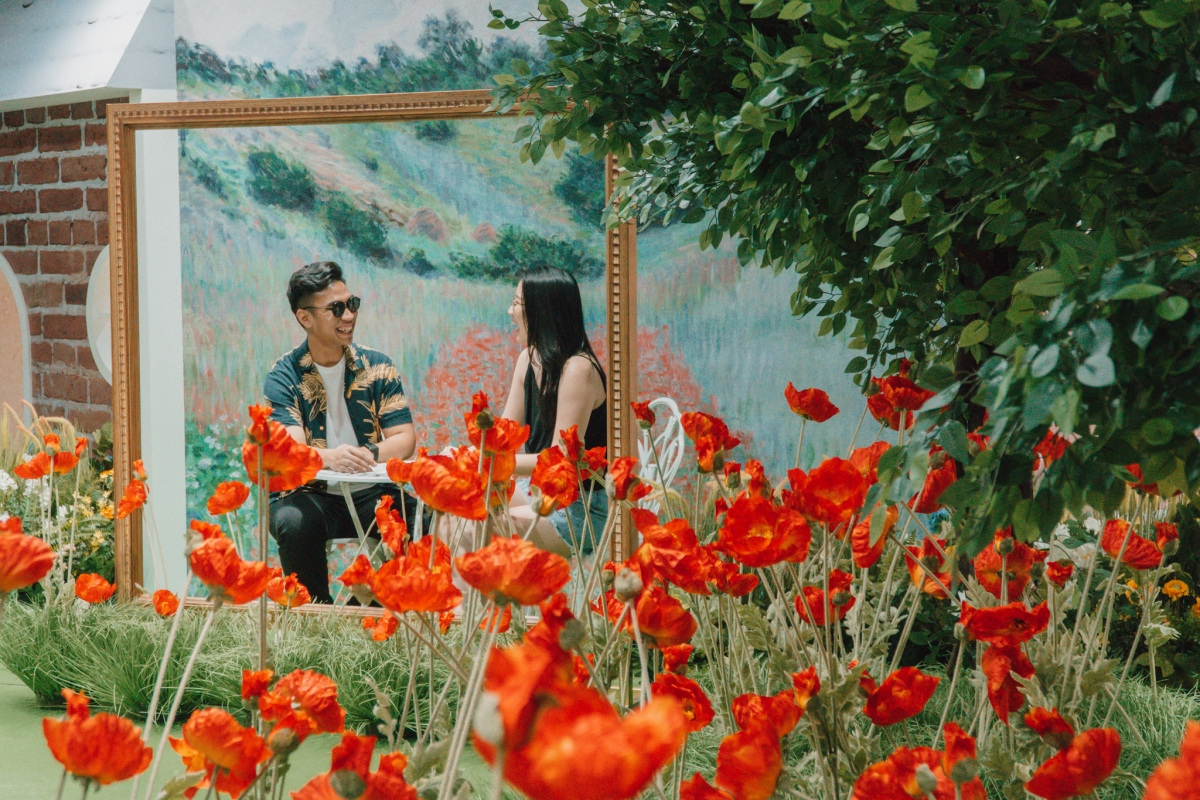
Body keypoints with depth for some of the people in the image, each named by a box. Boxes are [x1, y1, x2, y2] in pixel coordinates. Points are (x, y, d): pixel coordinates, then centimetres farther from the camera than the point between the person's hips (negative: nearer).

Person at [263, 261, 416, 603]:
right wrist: (330, 457, -42)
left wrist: (370, 454, -27)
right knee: (294, 522, -35)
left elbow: (404, 438, -4)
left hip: (372, 494, 2)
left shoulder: (376, 367, 4)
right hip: (310, 494, -2)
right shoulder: (284, 376, -3)